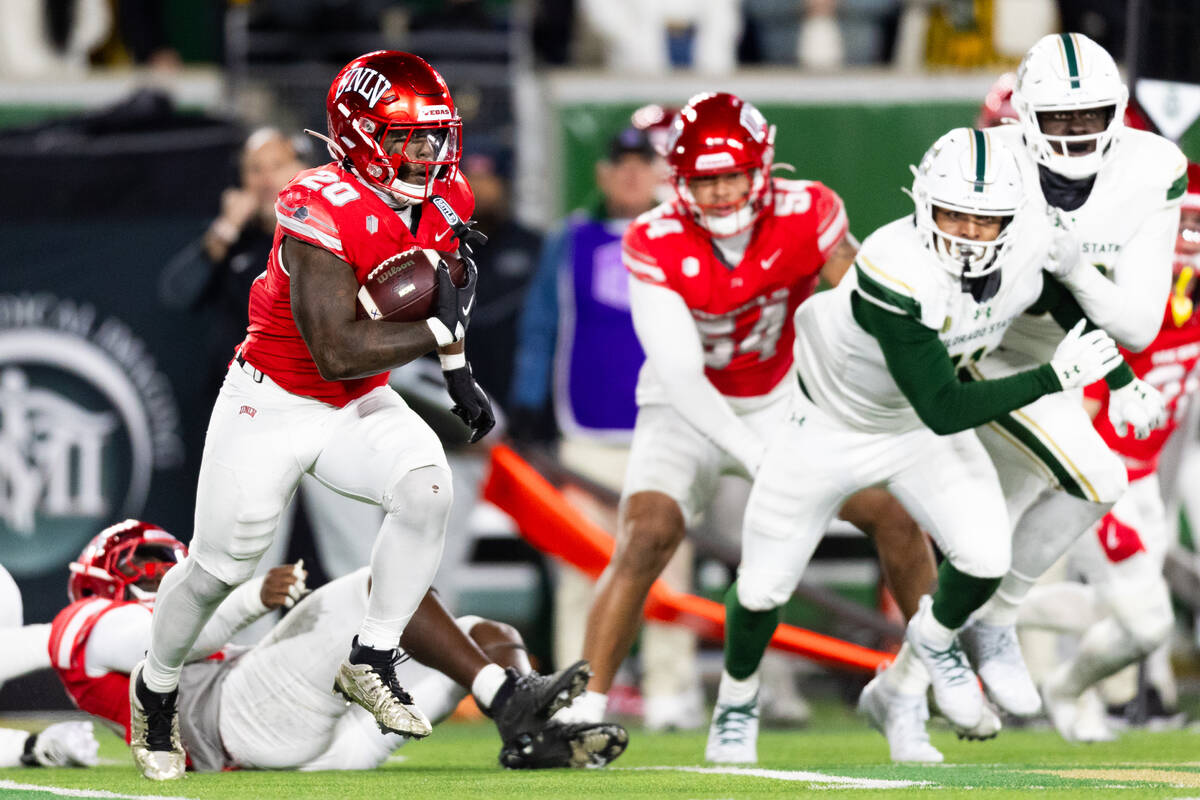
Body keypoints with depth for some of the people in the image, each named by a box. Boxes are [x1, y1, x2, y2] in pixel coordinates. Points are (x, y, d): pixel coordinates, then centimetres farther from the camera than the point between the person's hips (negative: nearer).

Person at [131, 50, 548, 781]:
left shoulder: (442, 203, -6)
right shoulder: (324, 212, -29)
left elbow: (439, 295, 15)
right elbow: (337, 351, -32)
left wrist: (459, 373, 0)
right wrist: (441, 331, -29)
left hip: (359, 406, 5)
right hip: (272, 405, -5)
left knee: (425, 487, -23)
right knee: (221, 567, 4)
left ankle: (372, 662, -9)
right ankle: (156, 688, 33)